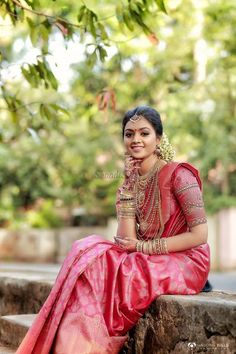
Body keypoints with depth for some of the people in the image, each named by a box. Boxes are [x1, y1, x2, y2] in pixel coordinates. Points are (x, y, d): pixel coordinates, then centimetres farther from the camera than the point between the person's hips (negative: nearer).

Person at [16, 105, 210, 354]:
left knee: (97, 268, -23)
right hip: (147, 263, 6)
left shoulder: (178, 174, -9)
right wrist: (128, 187, -8)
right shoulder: (132, 180, 8)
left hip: (185, 262, -6)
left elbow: (200, 234, -14)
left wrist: (145, 247, -14)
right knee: (87, 251, -17)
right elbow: (127, 241, -3)